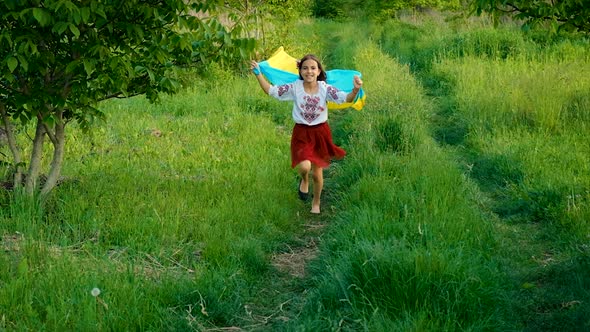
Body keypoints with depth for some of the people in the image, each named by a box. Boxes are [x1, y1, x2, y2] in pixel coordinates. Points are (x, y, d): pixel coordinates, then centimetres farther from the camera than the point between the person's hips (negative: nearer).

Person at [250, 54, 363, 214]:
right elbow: (270, 90, -5)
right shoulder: (294, 88, -8)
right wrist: (258, 74, -12)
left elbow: (346, 98, -20)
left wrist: (355, 90, -41)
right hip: (301, 133, 0)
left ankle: (316, 203, 38)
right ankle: (304, 180, 16)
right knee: (304, 166, -24)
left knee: (317, 173, 10)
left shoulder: (325, 89, -10)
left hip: (320, 133, 1)